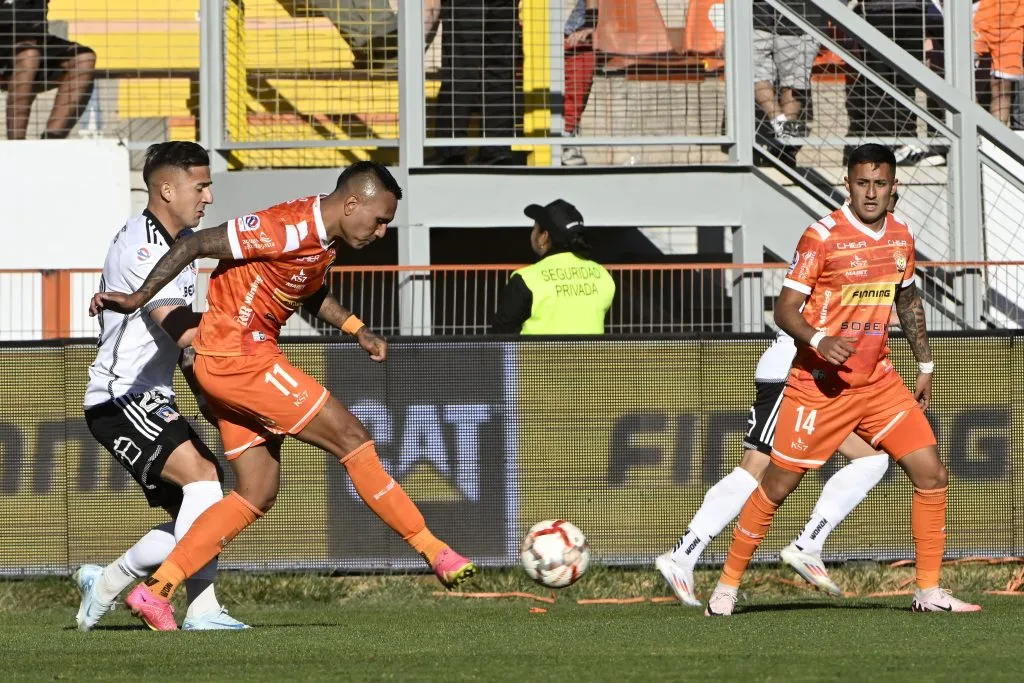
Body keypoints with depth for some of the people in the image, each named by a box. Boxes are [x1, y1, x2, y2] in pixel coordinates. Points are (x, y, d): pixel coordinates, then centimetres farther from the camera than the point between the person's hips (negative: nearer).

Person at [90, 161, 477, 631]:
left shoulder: (325, 238, 8)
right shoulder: (288, 230, -21)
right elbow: (196, 244, -19)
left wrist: (356, 329, 13)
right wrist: (138, 299, -16)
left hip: (247, 356, 11)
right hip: (237, 356, -11)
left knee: (258, 493, 9)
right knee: (352, 439, -9)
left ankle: (154, 591, 7)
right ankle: (435, 553, -4)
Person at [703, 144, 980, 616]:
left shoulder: (901, 237, 5)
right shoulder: (823, 236, -13)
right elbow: (785, 311, -14)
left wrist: (925, 365, 24)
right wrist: (820, 341, -32)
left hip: (879, 382, 5)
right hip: (820, 383, -5)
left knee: (932, 476, -3)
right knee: (777, 486, -1)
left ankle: (929, 592, 7)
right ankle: (727, 586, 14)